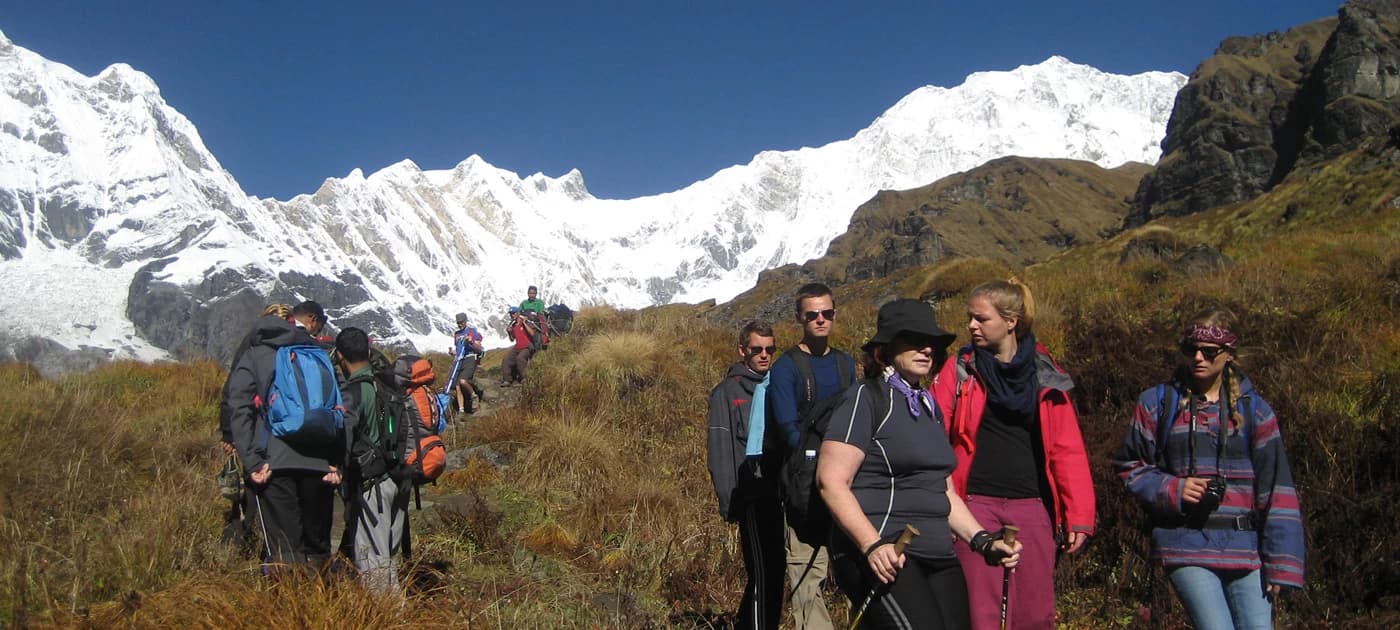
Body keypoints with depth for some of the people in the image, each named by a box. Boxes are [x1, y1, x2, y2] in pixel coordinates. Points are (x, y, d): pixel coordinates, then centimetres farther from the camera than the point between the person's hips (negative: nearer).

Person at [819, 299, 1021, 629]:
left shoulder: (928, 406, 19)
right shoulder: (866, 398, -4)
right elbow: (831, 481, -13)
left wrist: (983, 541, 13)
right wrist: (873, 545, -23)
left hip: (938, 558, 8)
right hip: (884, 559, -8)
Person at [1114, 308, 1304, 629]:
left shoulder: (1254, 409, 7)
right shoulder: (1158, 403, 4)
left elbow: (1276, 490, 4)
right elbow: (1130, 467, 9)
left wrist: (1280, 564, -1)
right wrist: (1172, 489, -10)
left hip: (1245, 549, 2)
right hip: (1186, 546, -2)